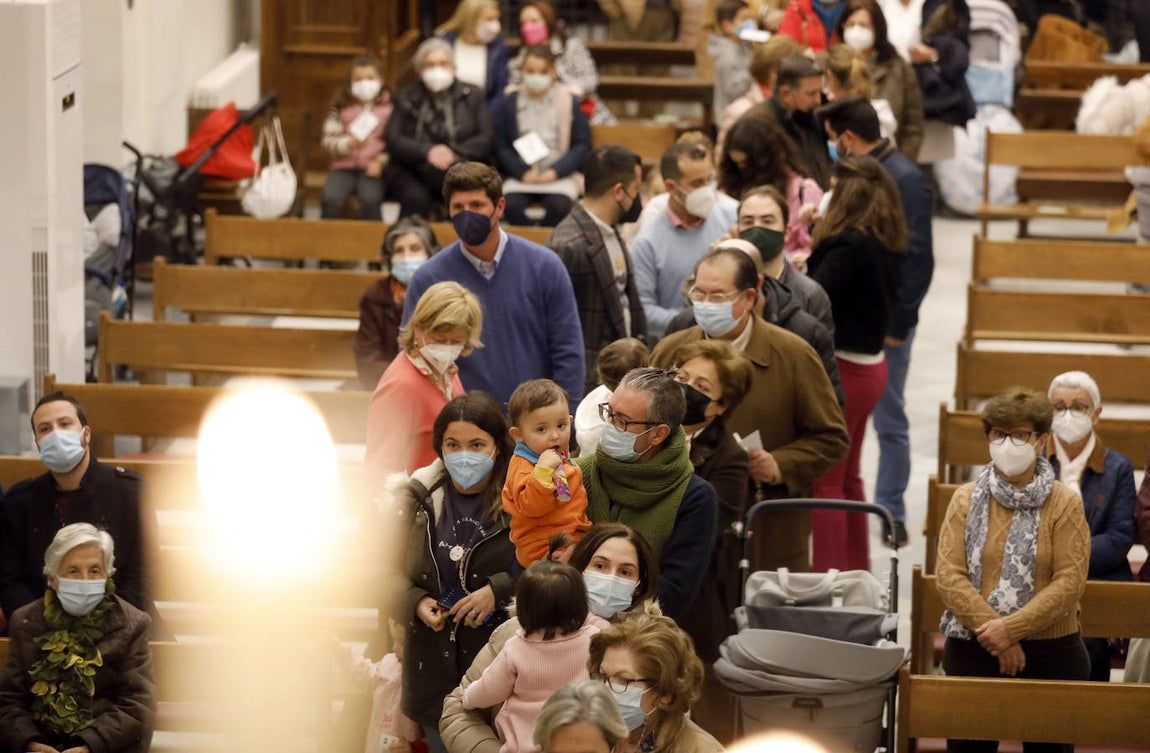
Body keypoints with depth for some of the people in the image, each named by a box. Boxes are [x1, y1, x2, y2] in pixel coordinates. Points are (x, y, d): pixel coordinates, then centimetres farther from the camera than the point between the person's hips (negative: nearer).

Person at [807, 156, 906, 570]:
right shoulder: (884, 243, 6)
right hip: (869, 362, 9)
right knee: (847, 475, 20)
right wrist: (813, 244, 8)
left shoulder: (850, 245, -21)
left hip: (842, 367, -9)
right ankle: (856, 571, 29)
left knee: (825, 478, 0)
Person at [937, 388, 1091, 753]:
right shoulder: (966, 499, 3)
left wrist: (1011, 628, -19)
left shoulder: (1064, 504, -3)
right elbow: (949, 577, -5)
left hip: (1050, 654, -2)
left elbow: (1068, 584, -11)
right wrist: (992, 631, -16)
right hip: (971, 650, 2)